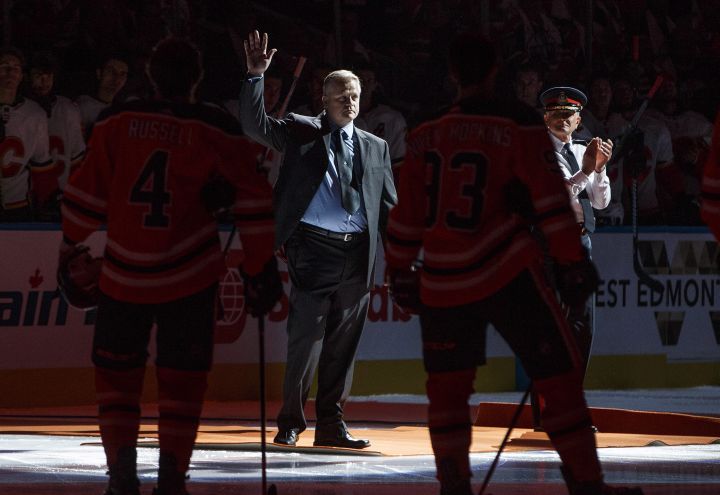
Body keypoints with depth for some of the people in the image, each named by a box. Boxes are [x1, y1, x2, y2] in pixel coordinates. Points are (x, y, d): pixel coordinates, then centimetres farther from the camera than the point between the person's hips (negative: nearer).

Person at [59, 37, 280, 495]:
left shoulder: (117, 122, 0)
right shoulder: (218, 129, -3)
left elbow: (88, 191, 6)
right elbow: (253, 198, -4)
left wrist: (70, 245, 21)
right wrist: (261, 268, 3)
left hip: (125, 275, 1)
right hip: (191, 276, -1)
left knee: (116, 369, 14)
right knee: (183, 376, 10)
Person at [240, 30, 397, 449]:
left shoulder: (375, 147, 16)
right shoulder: (301, 132, 7)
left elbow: (389, 206, 17)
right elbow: (256, 125, -6)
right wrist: (257, 76, -17)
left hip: (357, 256, 4)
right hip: (313, 249, -4)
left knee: (343, 345, 7)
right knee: (305, 339, -5)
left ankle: (331, 423, 14)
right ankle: (290, 423, 5)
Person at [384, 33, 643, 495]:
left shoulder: (426, 132, 9)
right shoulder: (519, 122, -4)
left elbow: (408, 212, 13)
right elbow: (549, 197, -10)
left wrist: (401, 273, 23)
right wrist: (574, 262, -7)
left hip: (442, 282, 4)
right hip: (507, 275, -4)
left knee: (448, 380, 16)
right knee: (559, 374, 1)